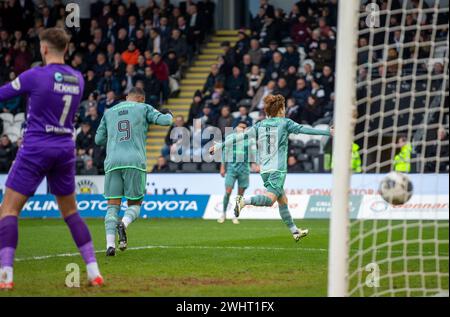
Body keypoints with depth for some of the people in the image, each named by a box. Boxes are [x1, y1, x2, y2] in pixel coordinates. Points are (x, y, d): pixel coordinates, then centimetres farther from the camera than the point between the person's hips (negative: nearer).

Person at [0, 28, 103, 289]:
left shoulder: (35, 76, -11)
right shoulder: (78, 79, 6)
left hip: (36, 149, -5)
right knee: (70, 211, 18)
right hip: (66, 149, 5)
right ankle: (94, 272, 11)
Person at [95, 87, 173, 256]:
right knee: (135, 204, 11)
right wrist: (169, 115, 26)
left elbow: (99, 139, 22)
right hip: (135, 161, -2)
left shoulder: (109, 112, 20)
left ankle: (110, 244, -14)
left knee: (113, 206, 4)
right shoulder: (143, 108, 12)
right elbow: (164, 120, 3)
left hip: (113, 162, 2)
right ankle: (124, 224, -22)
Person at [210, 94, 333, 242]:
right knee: (270, 199, -18)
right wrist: (328, 132, -2)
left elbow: (240, 136, 6)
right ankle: (244, 201, -38)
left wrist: (220, 146, 11)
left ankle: (294, 231, 19)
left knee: (283, 200, 15)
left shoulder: (260, 125, 9)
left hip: (264, 170, 7)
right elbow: (304, 130, -6)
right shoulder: (285, 123, -2)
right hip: (278, 169, -6)